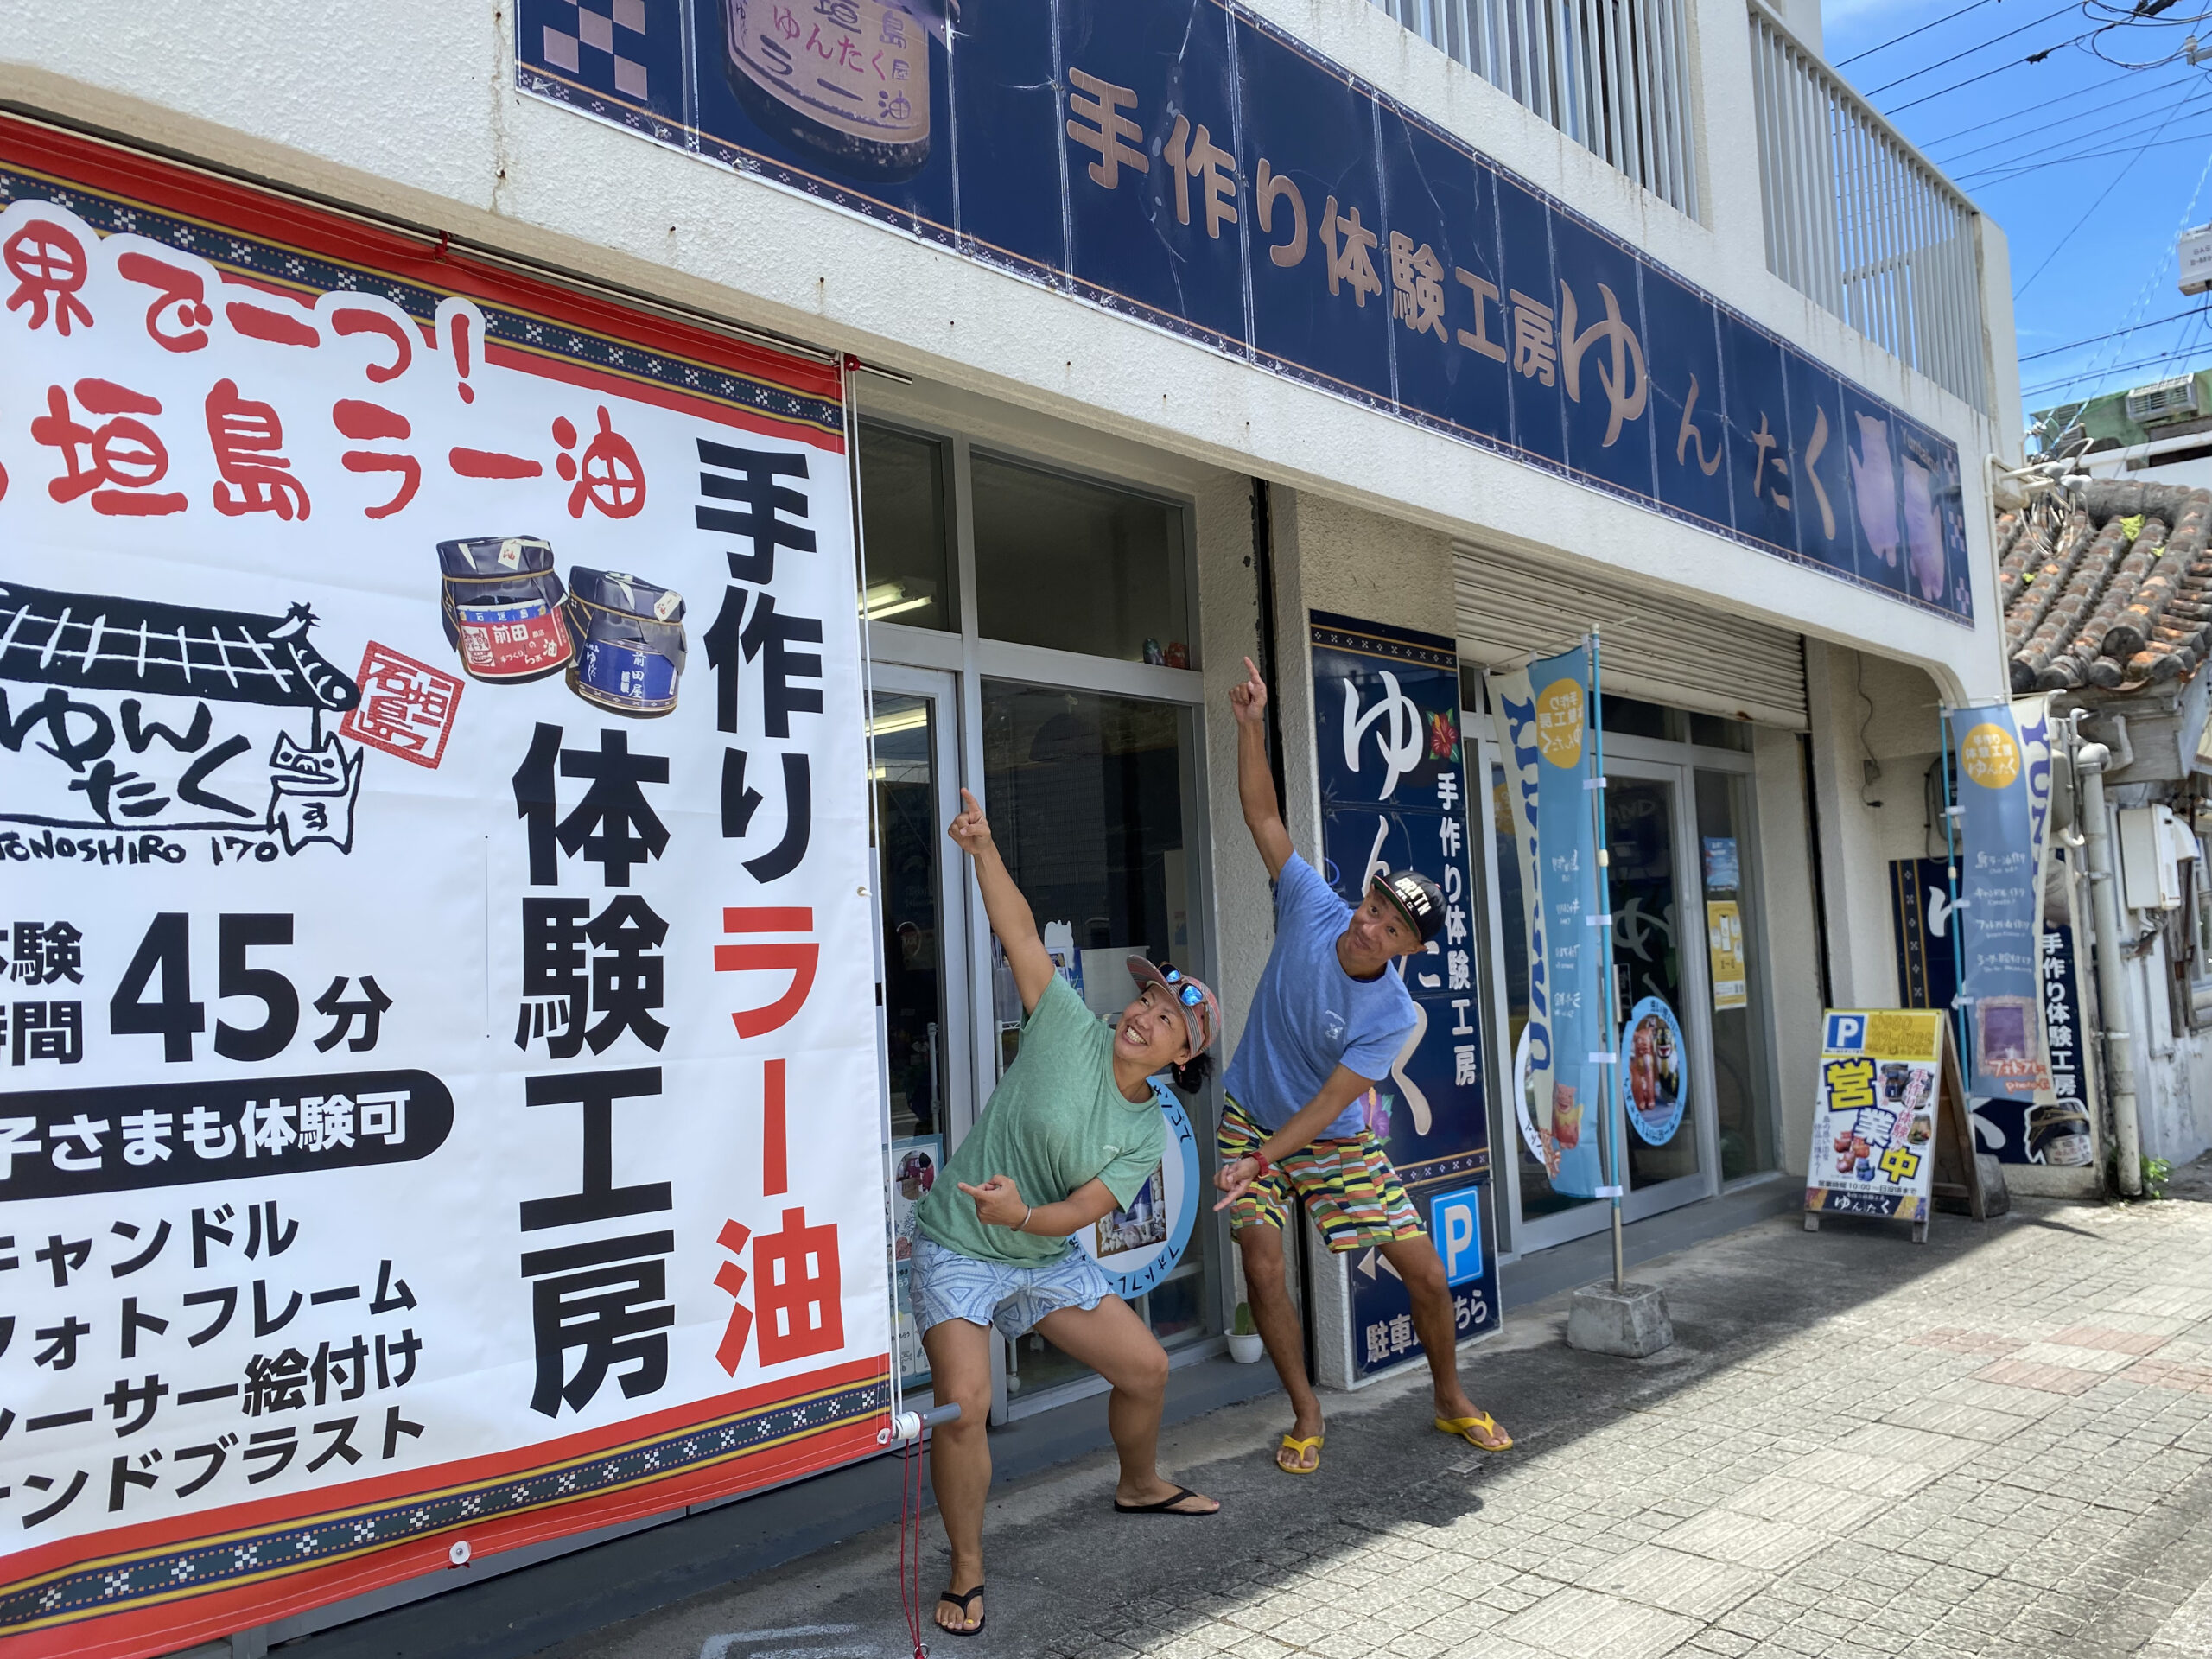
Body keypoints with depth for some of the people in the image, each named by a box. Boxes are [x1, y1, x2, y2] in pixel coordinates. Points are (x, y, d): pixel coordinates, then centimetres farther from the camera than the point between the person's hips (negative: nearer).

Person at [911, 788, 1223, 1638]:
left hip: (1048, 1256, 5)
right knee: (964, 1401, -20)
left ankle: (1139, 1486, 42)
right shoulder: (1070, 1029, -13)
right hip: (957, 1251, -5)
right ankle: (967, 1575, 2)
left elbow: (1081, 1210, -16)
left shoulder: (1150, 1135, -4)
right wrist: (982, 848, -31)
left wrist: (1022, 1214, -36)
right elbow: (1020, 934, -20)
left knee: (1145, 1368, 10)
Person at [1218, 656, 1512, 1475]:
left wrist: (1259, 1161, -32)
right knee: (1262, 1268, -10)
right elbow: (1263, 815, -17)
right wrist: (1252, 725, -27)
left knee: (1426, 1273, -2)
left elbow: (1328, 1105, -24)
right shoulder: (1313, 908, -17)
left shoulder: (1393, 1014, -23)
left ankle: (1451, 1399, 25)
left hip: (1335, 1143, -1)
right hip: (1250, 1118, 2)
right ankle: (1306, 1415, 11)